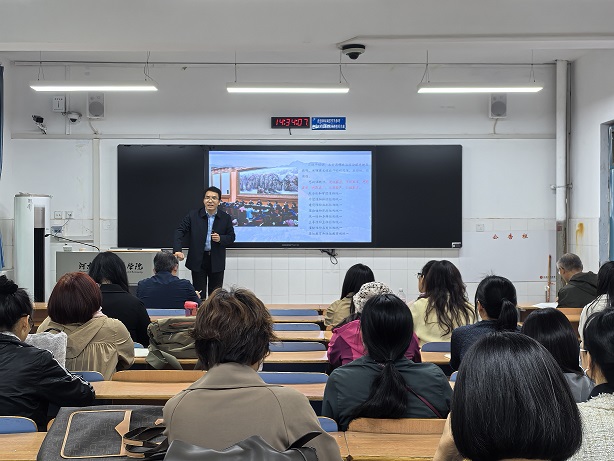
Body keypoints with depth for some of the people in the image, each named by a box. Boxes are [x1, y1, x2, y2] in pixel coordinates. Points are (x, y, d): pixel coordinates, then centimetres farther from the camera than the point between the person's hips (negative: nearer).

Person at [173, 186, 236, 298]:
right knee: (199, 294, 4)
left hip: (217, 261, 1)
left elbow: (231, 237, 7)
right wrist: (177, 250, -22)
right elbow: (180, 231, -7)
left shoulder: (226, 218, 0)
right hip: (198, 260, -1)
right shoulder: (193, 215, -3)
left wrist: (220, 239, -16)